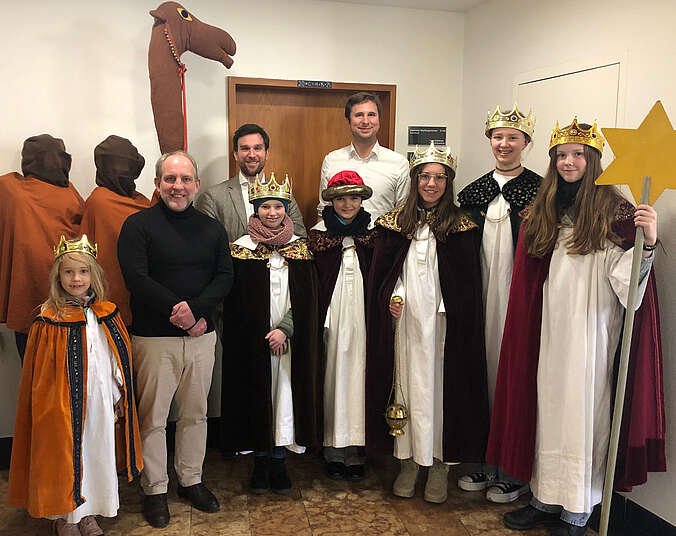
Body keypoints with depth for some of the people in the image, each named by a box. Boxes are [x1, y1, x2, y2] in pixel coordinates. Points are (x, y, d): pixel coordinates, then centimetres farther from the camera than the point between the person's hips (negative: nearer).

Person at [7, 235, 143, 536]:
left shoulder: (107, 315, 2)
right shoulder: (49, 321, -9)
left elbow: (120, 359, 8)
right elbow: (40, 375, -6)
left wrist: (119, 397, 8)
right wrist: (52, 407, -7)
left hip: (101, 403, 4)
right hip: (65, 407, -4)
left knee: (97, 453, 12)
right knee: (66, 457, 7)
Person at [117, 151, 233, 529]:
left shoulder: (212, 228, 9)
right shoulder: (138, 225, -4)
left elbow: (225, 277, 1)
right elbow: (137, 279, -13)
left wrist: (196, 309, -15)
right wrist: (179, 312, -18)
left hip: (202, 334, 4)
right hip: (154, 337, -3)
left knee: (195, 413, 13)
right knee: (153, 416, 5)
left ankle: (192, 479, 30)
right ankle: (156, 489, 21)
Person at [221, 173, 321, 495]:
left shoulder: (300, 248, 4)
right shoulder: (242, 248, 0)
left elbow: (306, 298, 0)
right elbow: (235, 302, -3)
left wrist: (285, 329, -14)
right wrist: (261, 337, -10)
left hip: (291, 339, 1)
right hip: (253, 341, -1)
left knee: (285, 394, 4)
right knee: (257, 395, 4)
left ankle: (279, 462, 17)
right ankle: (260, 464, 18)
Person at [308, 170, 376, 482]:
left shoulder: (373, 234, 7)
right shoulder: (318, 234, 3)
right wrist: (317, 322, -6)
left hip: (362, 315, 1)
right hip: (332, 314, -1)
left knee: (358, 372, 2)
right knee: (332, 375, 2)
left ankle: (355, 450, 12)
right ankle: (334, 451, 12)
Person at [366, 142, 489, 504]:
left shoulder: (461, 226, 0)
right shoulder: (395, 222, 5)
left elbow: (469, 283, -2)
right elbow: (380, 271, 7)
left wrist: (460, 321, -10)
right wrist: (392, 297, -10)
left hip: (444, 324, -1)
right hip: (405, 321, 2)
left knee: (441, 386, 5)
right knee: (407, 385, 8)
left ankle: (439, 464, 20)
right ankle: (408, 461, 23)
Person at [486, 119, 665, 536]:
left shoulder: (613, 211, -7)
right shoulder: (544, 212, 11)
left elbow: (625, 280, -16)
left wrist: (648, 243, -30)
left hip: (591, 329, -5)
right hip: (550, 328, 6)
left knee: (583, 411, 1)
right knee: (548, 407, 11)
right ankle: (546, 498, 25)